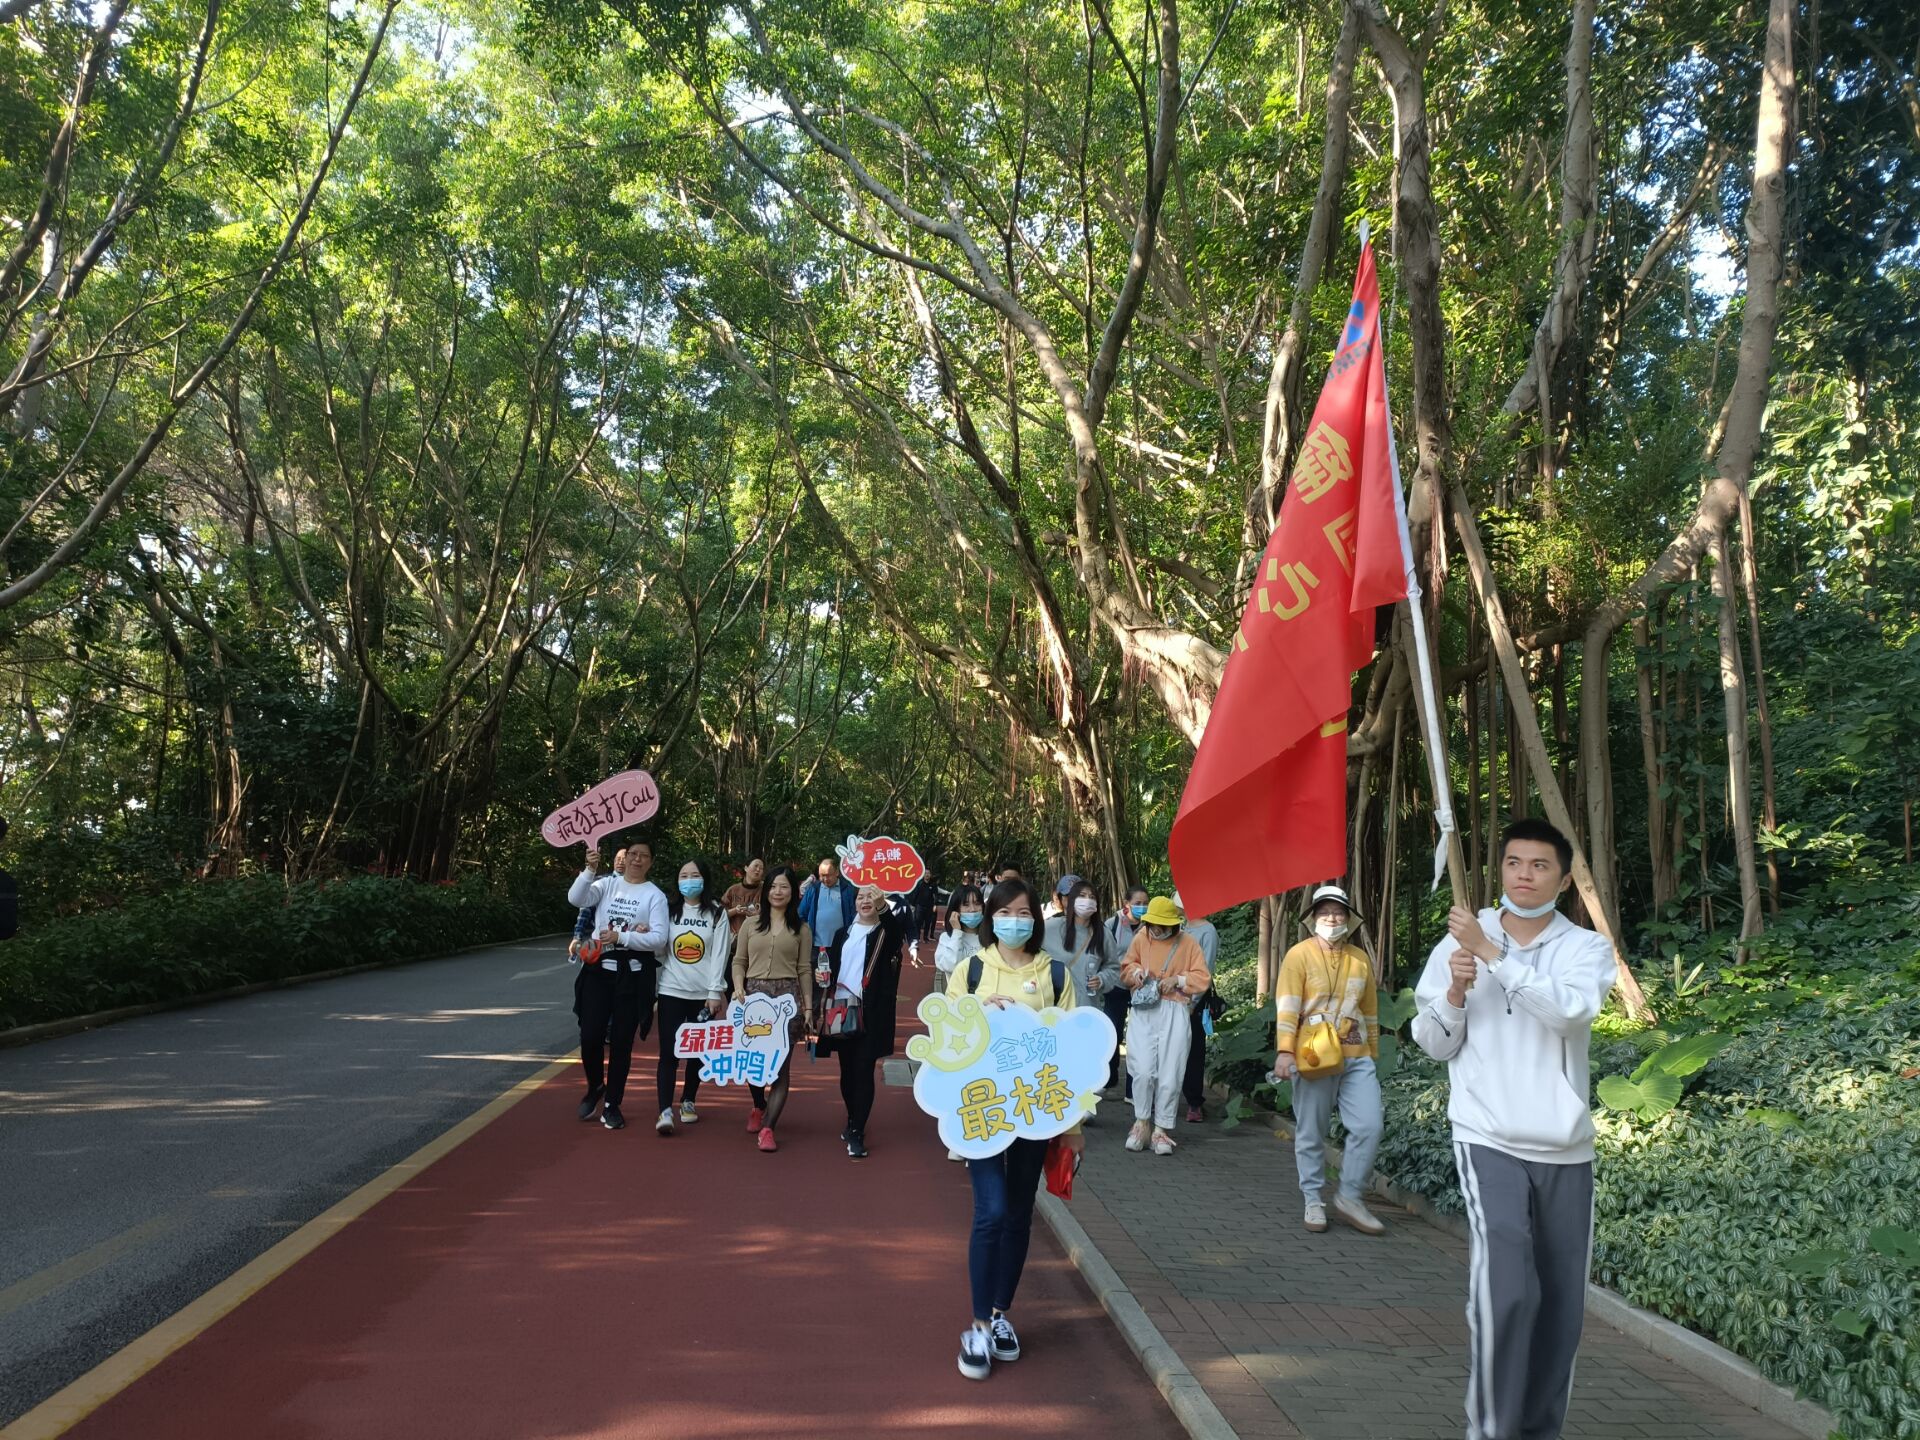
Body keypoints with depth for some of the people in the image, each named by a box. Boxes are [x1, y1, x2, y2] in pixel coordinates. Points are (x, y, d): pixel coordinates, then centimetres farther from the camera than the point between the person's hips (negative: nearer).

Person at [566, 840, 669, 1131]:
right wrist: (590, 869, -27)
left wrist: (621, 937, -19)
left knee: (622, 1040, 4)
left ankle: (612, 1105, 18)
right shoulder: (607, 884, 5)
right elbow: (575, 898, -13)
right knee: (590, 1035, 0)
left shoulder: (655, 895, -1)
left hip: (633, 972, -1)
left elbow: (659, 939, -10)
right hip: (599, 967, 1)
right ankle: (595, 1087, 29)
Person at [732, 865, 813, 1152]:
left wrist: (808, 1007, 3)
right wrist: (738, 989, -8)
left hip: (787, 996, -1)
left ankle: (767, 1127, -3)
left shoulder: (800, 928, 8)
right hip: (754, 995, 1)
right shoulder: (751, 924, 10)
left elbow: (805, 969, 6)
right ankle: (759, 1107, 34)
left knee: (781, 1064, -5)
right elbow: (739, 961, 9)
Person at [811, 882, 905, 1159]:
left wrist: (884, 908, -41)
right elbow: (832, 966, 15)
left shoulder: (886, 932, 0)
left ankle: (857, 1133, -3)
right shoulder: (845, 931, 13)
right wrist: (823, 1003, 2)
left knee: (863, 1070, -7)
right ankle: (853, 1122, 29)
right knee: (847, 1069, 12)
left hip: (871, 1012, -4)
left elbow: (900, 931, -24)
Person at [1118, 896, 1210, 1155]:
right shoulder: (1141, 938, 9)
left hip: (1174, 1014, 0)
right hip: (1143, 1011, 0)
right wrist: (1137, 971, -6)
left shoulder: (1187, 944, 5)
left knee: (1170, 1074, -3)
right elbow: (1125, 970, 15)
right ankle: (1141, 1122, 9)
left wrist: (1178, 980, -11)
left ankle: (1161, 1129, 8)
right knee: (1143, 1070, -10)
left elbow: (1201, 979, 4)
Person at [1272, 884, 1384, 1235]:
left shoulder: (1360, 958, 11)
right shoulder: (1299, 955, -2)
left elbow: (1370, 1010, 17)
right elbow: (1287, 1007, -10)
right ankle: (1314, 1201, 18)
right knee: (1311, 1134, 4)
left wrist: (1373, 1054, 18)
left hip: (1356, 1058, 4)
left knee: (1369, 1127, -4)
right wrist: (1285, 1052, -19)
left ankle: (1350, 1197, 11)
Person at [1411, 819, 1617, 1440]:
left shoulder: (1587, 948, 1)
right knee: (1505, 1286, -17)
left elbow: (1567, 1008, -21)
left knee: (1561, 1301, 8)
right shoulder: (1457, 942, 1)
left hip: (1565, 1149, 2)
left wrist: (1491, 952, -21)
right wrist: (1455, 990, -13)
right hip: (1489, 1140, -2)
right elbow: (1434, 1044, 4)